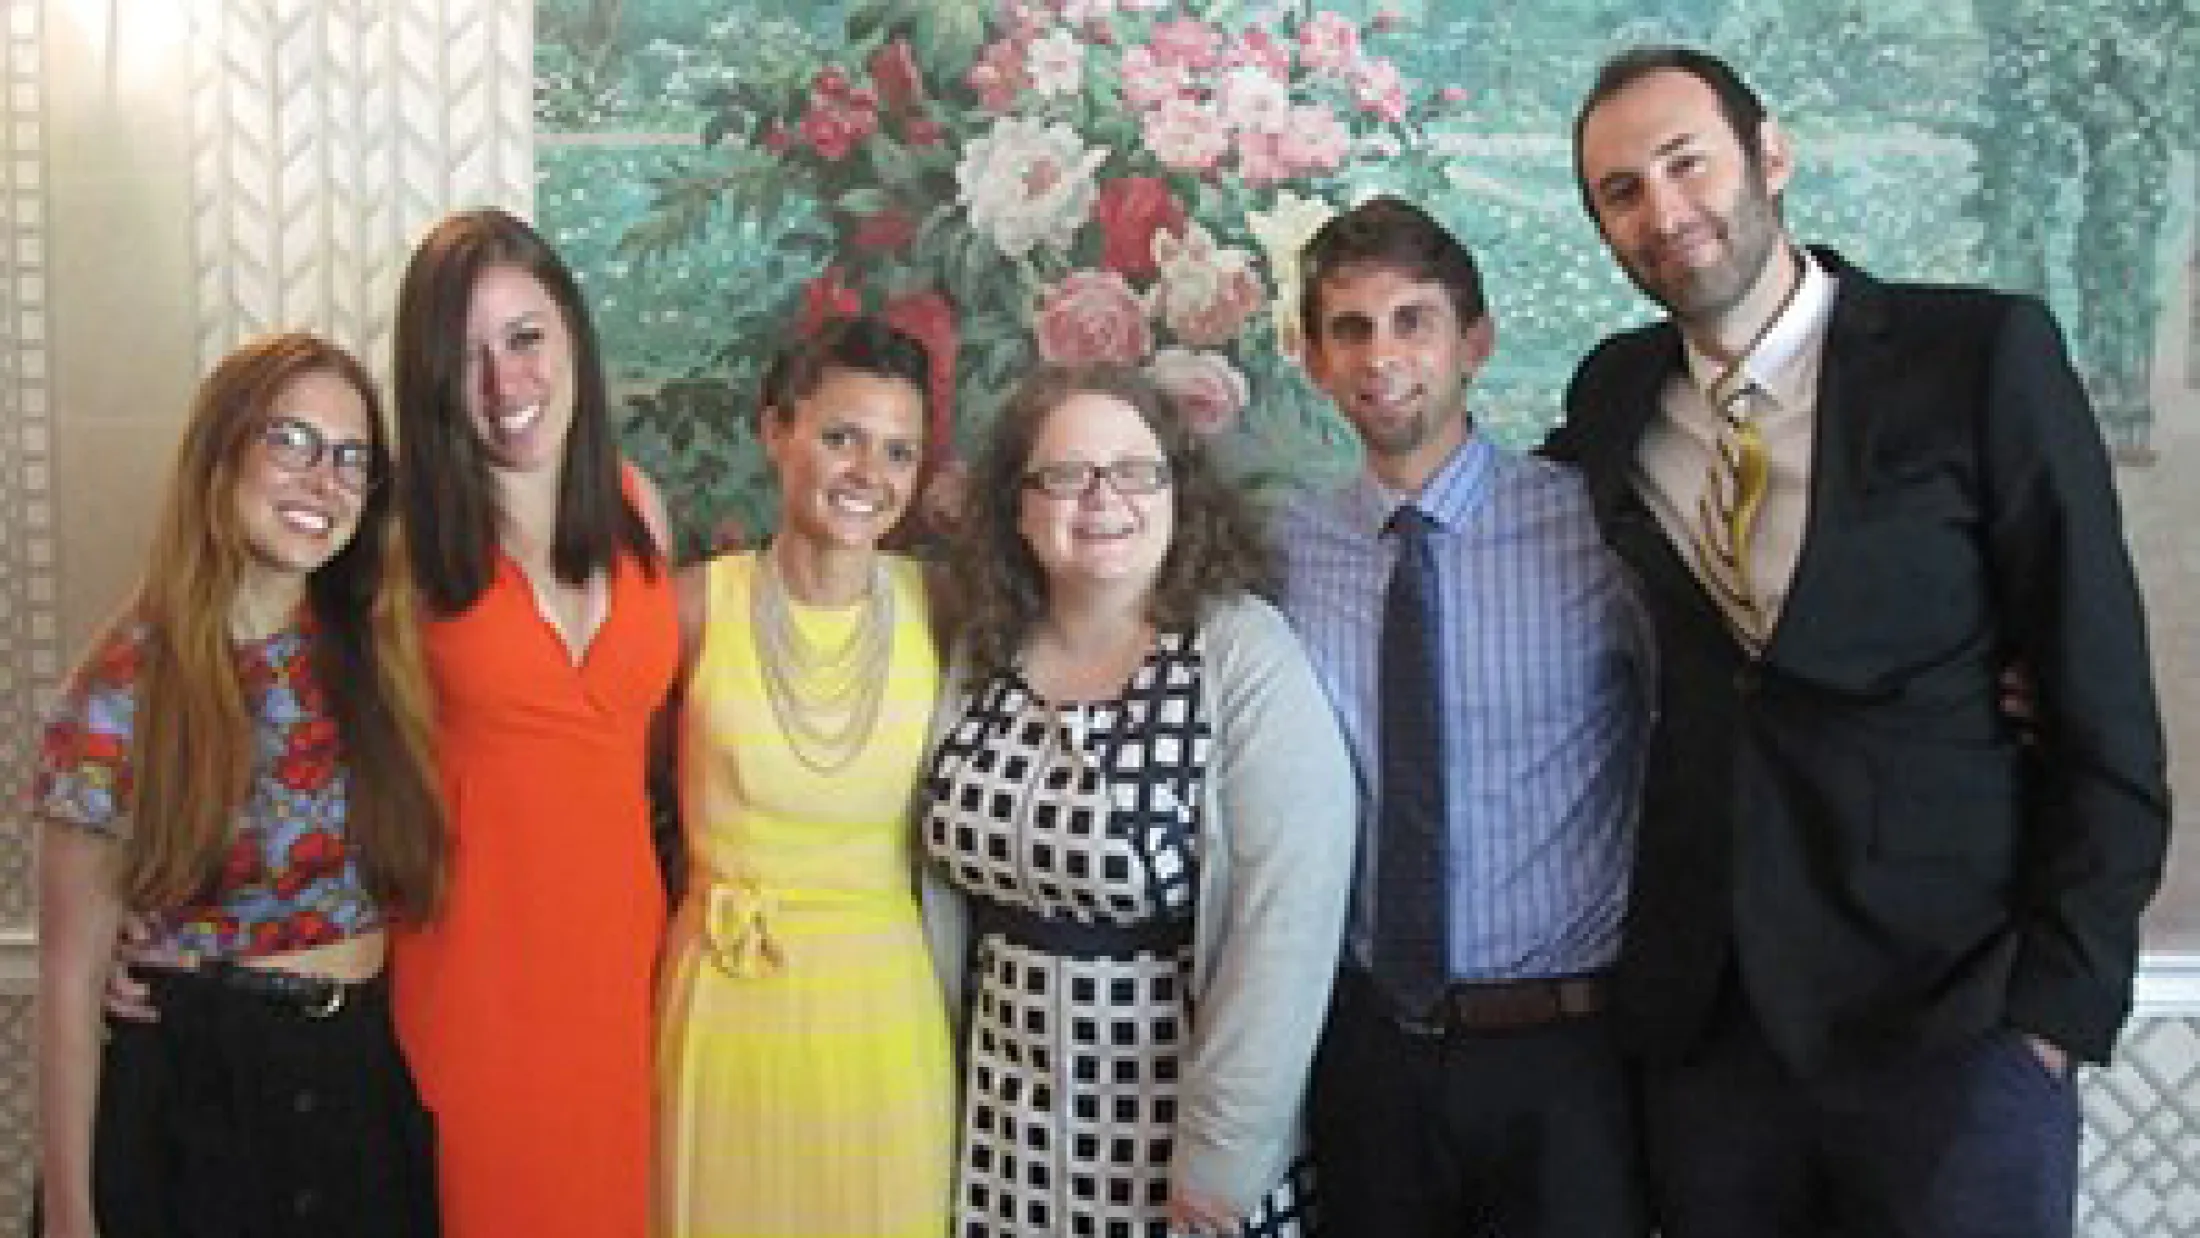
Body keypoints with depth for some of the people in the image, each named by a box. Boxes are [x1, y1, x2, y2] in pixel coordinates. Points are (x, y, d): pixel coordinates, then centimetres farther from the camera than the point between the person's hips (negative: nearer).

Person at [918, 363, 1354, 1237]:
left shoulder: (1248, 658, -16)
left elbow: (1288, 920, -20)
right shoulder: (982, 656, 1)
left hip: (1174, 1110, -4)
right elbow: (947, 877, 7)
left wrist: (1224, 1150, -19)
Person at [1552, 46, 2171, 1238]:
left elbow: (2104, 709, -6)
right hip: (1705, 1010, 4)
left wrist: (2059, 1001, -10)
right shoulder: (1615, 393, 6)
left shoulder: (1981, 355, -5)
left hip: (1948, 1008, -3)